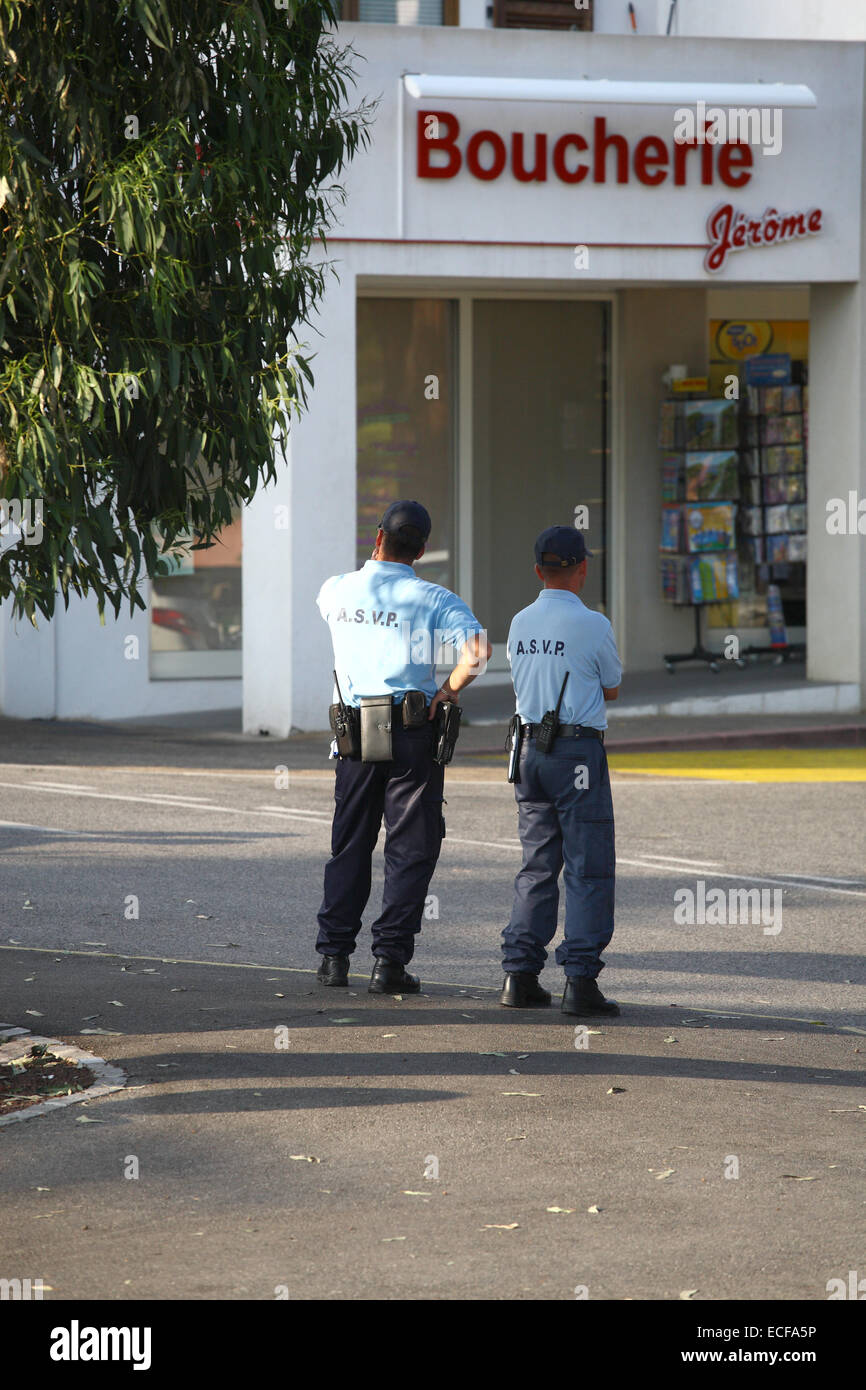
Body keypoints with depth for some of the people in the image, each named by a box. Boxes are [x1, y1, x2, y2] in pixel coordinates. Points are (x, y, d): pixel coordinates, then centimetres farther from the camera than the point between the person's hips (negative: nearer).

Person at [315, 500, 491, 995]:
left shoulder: (336, 591, 3)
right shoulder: (435, 600, -8)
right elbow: (479, 649, -23)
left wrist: (378, 559, 23)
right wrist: (449, 690, -9)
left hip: (354, 730, 3)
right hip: (414, 732, -3)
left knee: (350, 844, 15)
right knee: (411, 849, 2)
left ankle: (335, 954, 15)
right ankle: (390, 961, -3)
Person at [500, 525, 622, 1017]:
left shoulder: (521, 624, 7)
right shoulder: (593, 625, -10)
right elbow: (612, 689, 5)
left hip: (530, 749, 6)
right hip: (578, 752, -6)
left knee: (538, 865, 12)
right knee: (589, 870, -2)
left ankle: (520, 975, 8)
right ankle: (581, 980, -7)